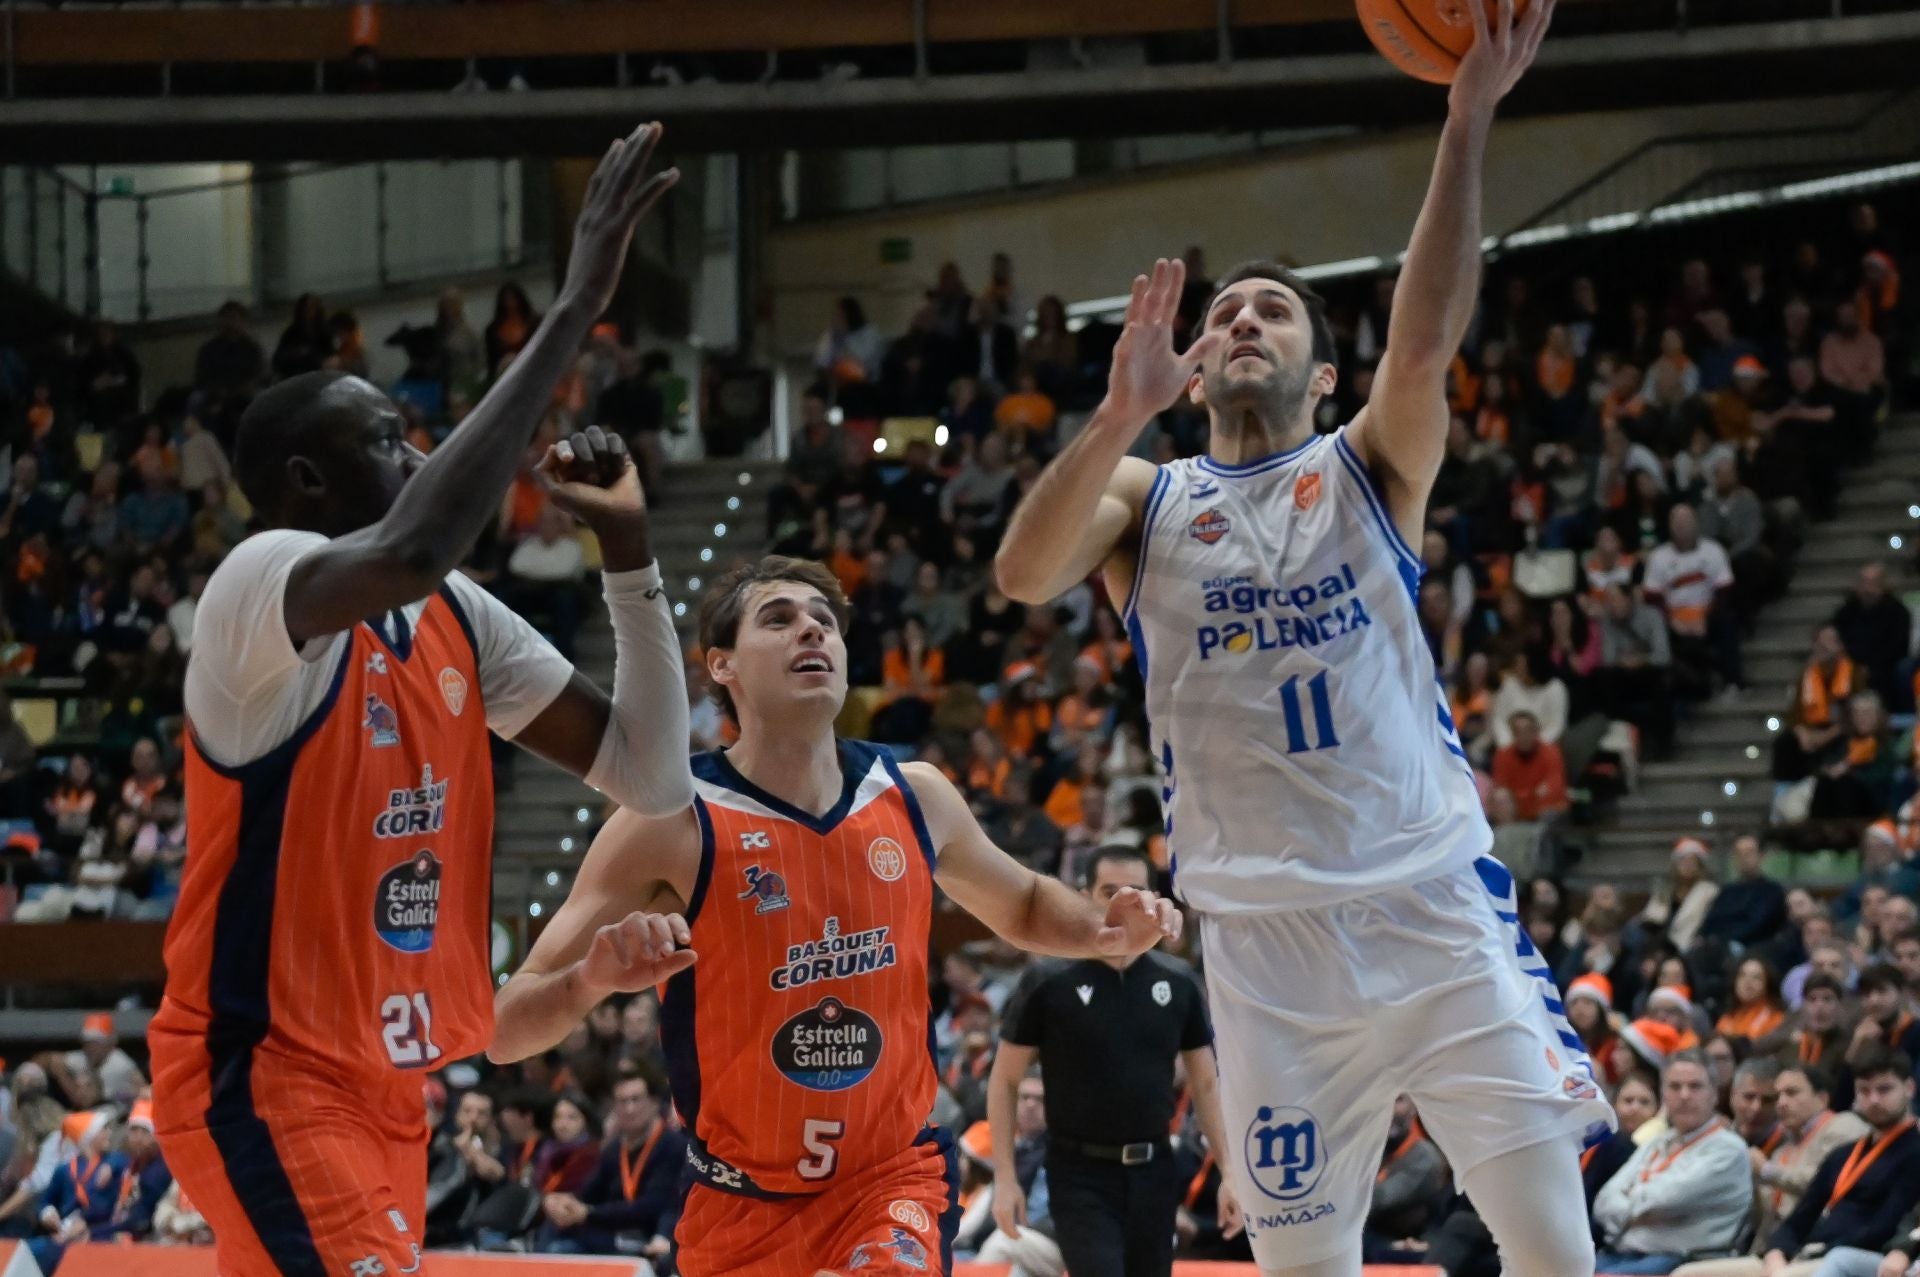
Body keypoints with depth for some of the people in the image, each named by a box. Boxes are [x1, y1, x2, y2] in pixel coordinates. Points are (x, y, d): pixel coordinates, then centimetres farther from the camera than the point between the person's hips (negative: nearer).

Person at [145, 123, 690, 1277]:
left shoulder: (459, 618, 9)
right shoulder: (262, 584, -16)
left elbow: (651, 775, 7)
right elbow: (412, 552, -40)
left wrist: (630, 546, -2)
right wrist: (576, 309, -36)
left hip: (382, 1084, 9)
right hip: (268, 1081, -9)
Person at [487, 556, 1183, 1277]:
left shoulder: (915, 797, -1)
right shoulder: (671, 823, -13)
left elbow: (1023, 906, 22)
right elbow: (505, 1034, -16)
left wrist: (1106, 933, 0)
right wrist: (592, 978, -38)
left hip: (895, 1181, 1)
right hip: (740, 1203, -1)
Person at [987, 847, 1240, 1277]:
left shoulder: (1178, 982, 4)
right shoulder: (1048, 982, -6)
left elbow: (1206, 1084, 10)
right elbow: (1005, 1081, -1)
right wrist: (1006, 1178, -7)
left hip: (1153, 1172, 4)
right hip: (1081, 1175, -4)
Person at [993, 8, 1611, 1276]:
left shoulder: (1372, 469, 9)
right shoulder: (1144, 498, 10)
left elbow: (1424, 346, -12)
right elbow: (1022, 574, -10)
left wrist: (1468, 124, -23)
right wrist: (1121, 415, -26)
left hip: (1436, 898, -1)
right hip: (1266, 933, 1)